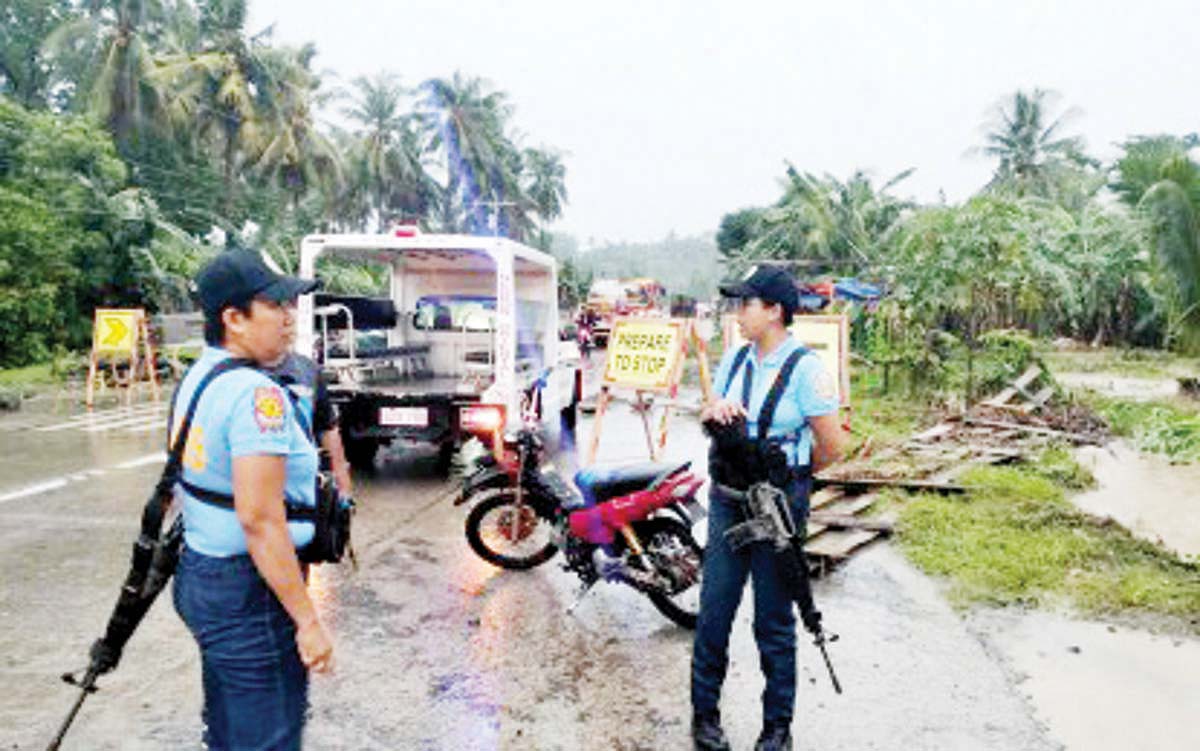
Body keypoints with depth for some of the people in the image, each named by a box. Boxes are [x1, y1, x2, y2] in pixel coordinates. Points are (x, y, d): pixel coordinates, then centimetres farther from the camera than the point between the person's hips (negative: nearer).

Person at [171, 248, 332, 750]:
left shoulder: (198, 375, 8)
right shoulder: (257, 395, -22)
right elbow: (260, 520, -26)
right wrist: (308, 620, -21)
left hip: (199, 572, 10)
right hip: (247, 591, -10)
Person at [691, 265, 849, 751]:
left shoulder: (804, 368, -13)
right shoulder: (735, 358, 7)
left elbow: (832, 445, -11)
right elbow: (709, 415, 17)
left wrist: (789, 475, 2)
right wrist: (714, 409, -7)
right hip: (727, 500, 5)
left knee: (774, 621, 7)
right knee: (714, 609, 9)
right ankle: (704, 712, 26)